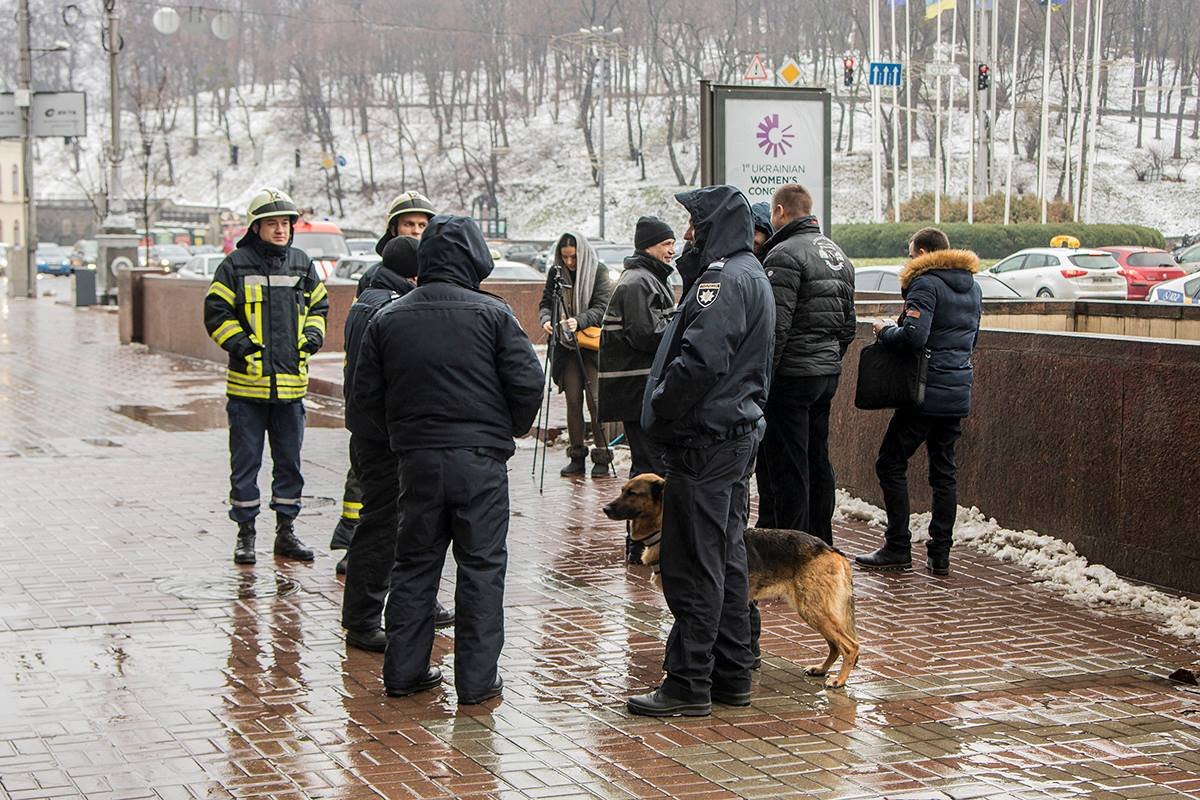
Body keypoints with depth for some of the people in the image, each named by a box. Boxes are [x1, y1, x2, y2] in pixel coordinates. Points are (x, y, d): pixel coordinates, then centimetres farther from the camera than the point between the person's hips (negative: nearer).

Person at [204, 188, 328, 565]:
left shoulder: (302, 264, 10)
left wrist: (312, 335, 3)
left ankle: (286, 530, 19)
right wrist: (243, 345, -13)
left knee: (289, 459, 9)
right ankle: (245, 532, 13)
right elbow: (216, 313, -3)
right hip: (247, 382, -4)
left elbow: (318, 305, 21)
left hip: (291, 382, 4)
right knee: (245, 460, 3)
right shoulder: (236, 265, -3)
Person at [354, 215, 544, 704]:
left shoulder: (388, 319, 3)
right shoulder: (491, 314, -8)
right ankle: (477, 679, 6)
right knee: (482, 565, 4)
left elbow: (366, 393, 6)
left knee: (414, 562, 14)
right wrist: (513, 428, 8)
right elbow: (529, 382, -10)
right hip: (480, 457, -3)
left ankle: (404, 670, 18)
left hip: (416, 458, 4)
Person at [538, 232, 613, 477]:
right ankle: (577, 456, 9)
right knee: (573, 400, 3)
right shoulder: (556, 273, 7)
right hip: (566, 346, 4)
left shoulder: (598, 273, -4)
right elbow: (546, 302, 10)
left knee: (595, 400, -8)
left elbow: (602, 308, -11)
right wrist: (546, 319, -12)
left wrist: (579, 321, -27)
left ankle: (602, 456, -1)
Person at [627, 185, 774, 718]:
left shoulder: (724, 279, -16)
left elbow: (700, 360, -26)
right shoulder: (751, 275, 18)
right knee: (726, 558, 14)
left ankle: (689, 684, -1)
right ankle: (732, 675, 21)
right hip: (737, 433, 11)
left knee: (692, 565, -6)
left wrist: (659, 412, -14)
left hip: (706, 440, -11)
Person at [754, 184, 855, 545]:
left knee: (785, 468, -4)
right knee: (818, 462, 16)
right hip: (828, 374, 9)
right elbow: (849, 324, 20)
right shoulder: (839, 255, 16)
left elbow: (775, 327, -21)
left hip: (791, 376, -9)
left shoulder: (785, 255, -14)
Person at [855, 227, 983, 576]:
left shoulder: (926, 283, -12)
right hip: (959, 394, 8)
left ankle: (898, 548, -1)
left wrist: (885, 331, -6)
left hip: (927, 393, -8)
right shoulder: (972, 287, 15)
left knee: (891, 464, 1)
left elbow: (914, 336, -24)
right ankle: (940, 554, 10)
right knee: (943, 471, 11)